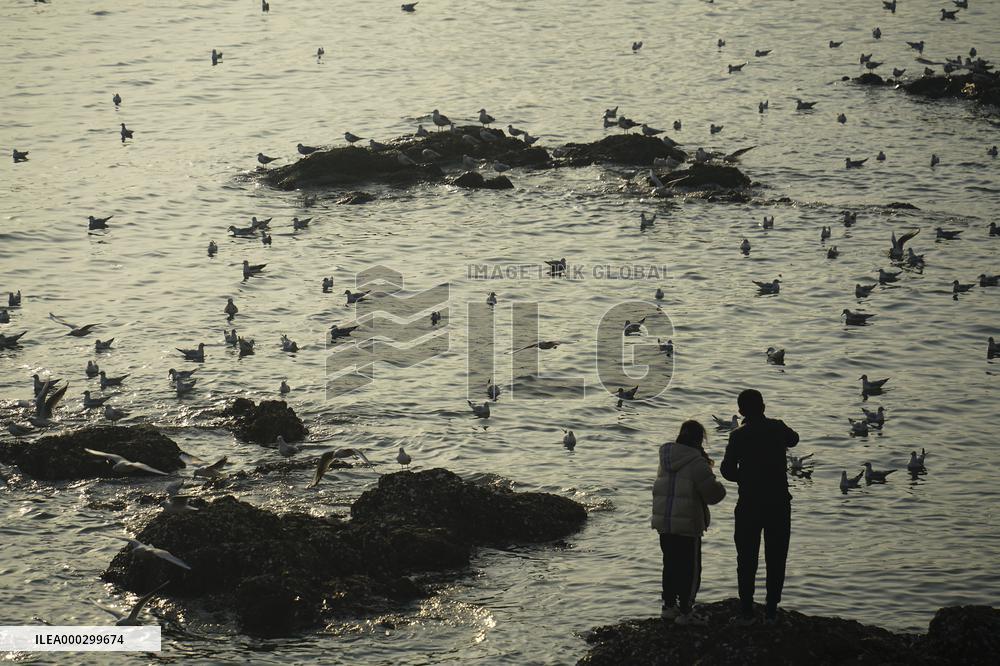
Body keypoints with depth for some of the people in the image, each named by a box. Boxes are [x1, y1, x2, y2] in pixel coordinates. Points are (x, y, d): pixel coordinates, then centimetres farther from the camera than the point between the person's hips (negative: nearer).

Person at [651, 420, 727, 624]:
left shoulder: (666, 460, 7)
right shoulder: (696, 463, -16)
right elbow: (713, 493, -17)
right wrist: (719, 487, 7)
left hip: (663, 522, 7)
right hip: (687, 524, -7)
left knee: (670, 564, 19)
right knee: (691, 568, 2)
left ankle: (669, 605, 25)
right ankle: (684, 612, 2)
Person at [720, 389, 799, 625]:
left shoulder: (739, 436, -8)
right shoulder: (778, 428, -1)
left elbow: (728, 470, -8)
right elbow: (793, 439, 23)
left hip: (749, 504, -2)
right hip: (779, 503, 2)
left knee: (747, 559, 7)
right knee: (776, 559, 9)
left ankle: (746, 612, 6)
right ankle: (771, 611, 8)